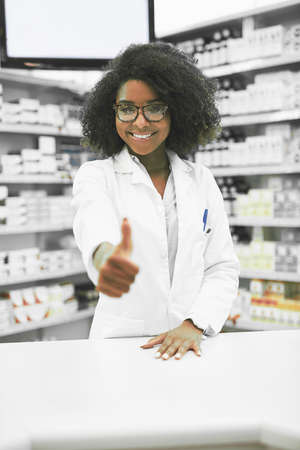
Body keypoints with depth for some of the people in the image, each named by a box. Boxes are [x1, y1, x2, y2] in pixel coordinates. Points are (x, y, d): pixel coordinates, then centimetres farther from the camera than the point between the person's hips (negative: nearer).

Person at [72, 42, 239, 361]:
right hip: (119, 342, -1)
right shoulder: (95, 176, 2)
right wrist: (105, 255, -42)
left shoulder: (201, 181, 9)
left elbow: (222, 268, 8)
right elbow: (94, 222, -20)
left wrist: (194, 325, -8)